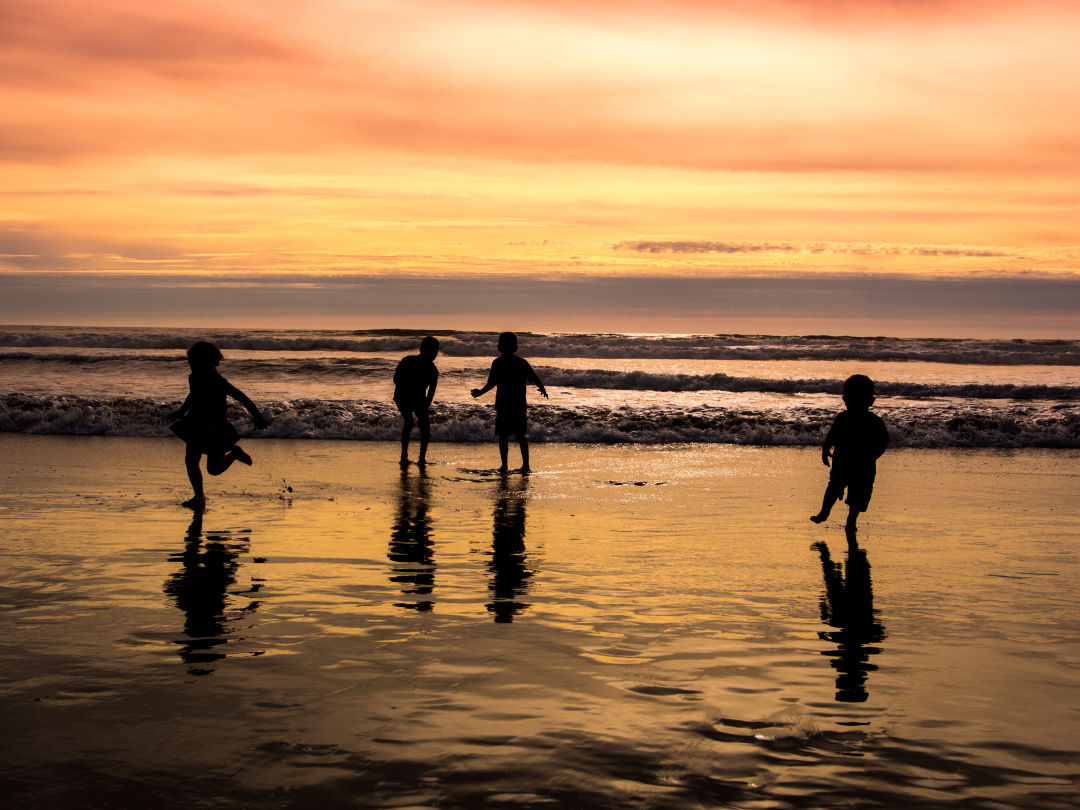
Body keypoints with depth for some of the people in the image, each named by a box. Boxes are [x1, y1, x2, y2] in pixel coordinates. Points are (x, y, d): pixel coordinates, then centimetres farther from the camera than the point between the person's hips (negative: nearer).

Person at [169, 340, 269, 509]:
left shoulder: (218, 381, -22)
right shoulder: (194, 378, -2)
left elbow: (242, 398, -17)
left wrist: (258, 417, -19)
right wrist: (181, 412, 30)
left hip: (216, 430, -6)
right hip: (197, 427, 6)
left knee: (214, 469, -3)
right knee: (191, 461, -3)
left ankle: (234, 453, 26)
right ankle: (199, 496, 11)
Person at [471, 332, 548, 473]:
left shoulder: (498, 362, -7)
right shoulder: (523, 362, 5)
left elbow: (492, 383, -14)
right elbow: (535, 379, 11)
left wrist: (480, 392, -1)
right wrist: (543, 389, 30)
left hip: (503, 404, -4)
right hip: (519, 404, 4)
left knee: (503, 435, 2)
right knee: (520, 435, 13)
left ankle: (504, 465, 0)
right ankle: (525, 464, 12)